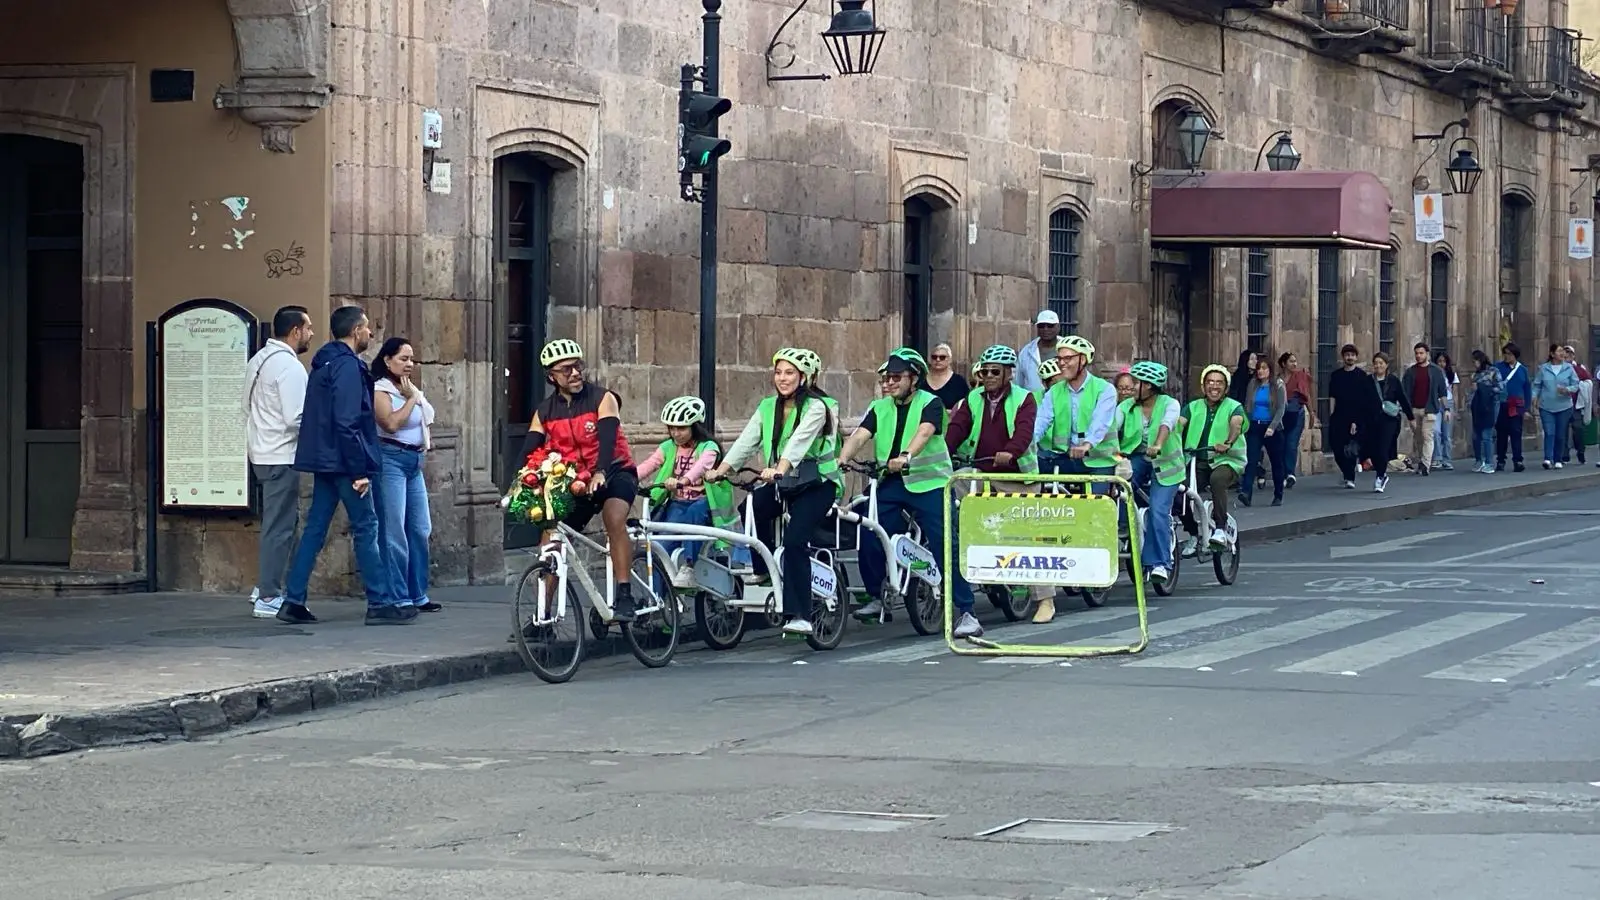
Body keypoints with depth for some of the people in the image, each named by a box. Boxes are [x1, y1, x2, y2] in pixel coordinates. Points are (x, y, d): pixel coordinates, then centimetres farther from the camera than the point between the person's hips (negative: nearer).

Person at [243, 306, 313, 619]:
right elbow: (296, 419, -21)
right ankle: (268, 599, -3)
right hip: (282, 457, -10)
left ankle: (264, 589, 22)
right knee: (280, 527, -5)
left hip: (261, 453, 10)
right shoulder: (289, 366, -16)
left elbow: (249, 408, 16)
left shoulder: (259, 360, 12)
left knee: (276, 523, 19)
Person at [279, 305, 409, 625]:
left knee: (315, 527, 9)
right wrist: (359, 471, -20)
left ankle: (293, 601, 7)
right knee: (366, 529, -4)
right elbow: (347, 423, -20)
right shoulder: (348, 366, -14)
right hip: (344, 461, -9)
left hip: (324, 462, 9)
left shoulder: (324, 364, 16)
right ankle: (380, 603, -1)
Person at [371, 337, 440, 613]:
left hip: (414, 460, 9)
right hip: (390, 459, -9)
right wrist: (411, 398, -11)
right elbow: (391, 423, -21)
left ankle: (417, 595, 15)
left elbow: (424, 422, 28)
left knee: (420, 529, 8)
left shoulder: (412, 390, 18)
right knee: (394, 531, -9)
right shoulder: (380, 391, -7)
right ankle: (397, 598, -8)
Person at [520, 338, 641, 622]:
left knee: (614, 521, -32)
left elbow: (607, 438, -25)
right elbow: (529, 452, -8)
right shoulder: (545, 412, 1)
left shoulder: (602, 399, -10)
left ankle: (624, 597, -33)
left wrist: (600, 474, -43)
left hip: (613, 473, -4)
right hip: (574, 482, 4)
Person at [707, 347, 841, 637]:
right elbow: (746, 441, -1)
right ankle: (760, 572, -3)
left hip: (816, 483, -6)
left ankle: (800, 616, -21)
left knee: (794, 540, -22)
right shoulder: (768, 407, 8)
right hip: (781, 483, 6)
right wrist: (719, 470, -14)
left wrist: (778, 469, -42)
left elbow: (799, 440, -27)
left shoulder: (816, 407, -11)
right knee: (749, 510, -21)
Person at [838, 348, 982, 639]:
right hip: (891, 484, 5)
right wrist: (839, 462, -23)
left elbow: (924, 432, -23)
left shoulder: (930, 403, -3)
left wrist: (906, 456, -42)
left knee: (945, 545, -12)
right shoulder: (879, 408, 11)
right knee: (869, 538, -8)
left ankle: (965, 612, -8)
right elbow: (859, 436, -4)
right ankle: (876, 598, 15)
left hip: (929, 483, -4)